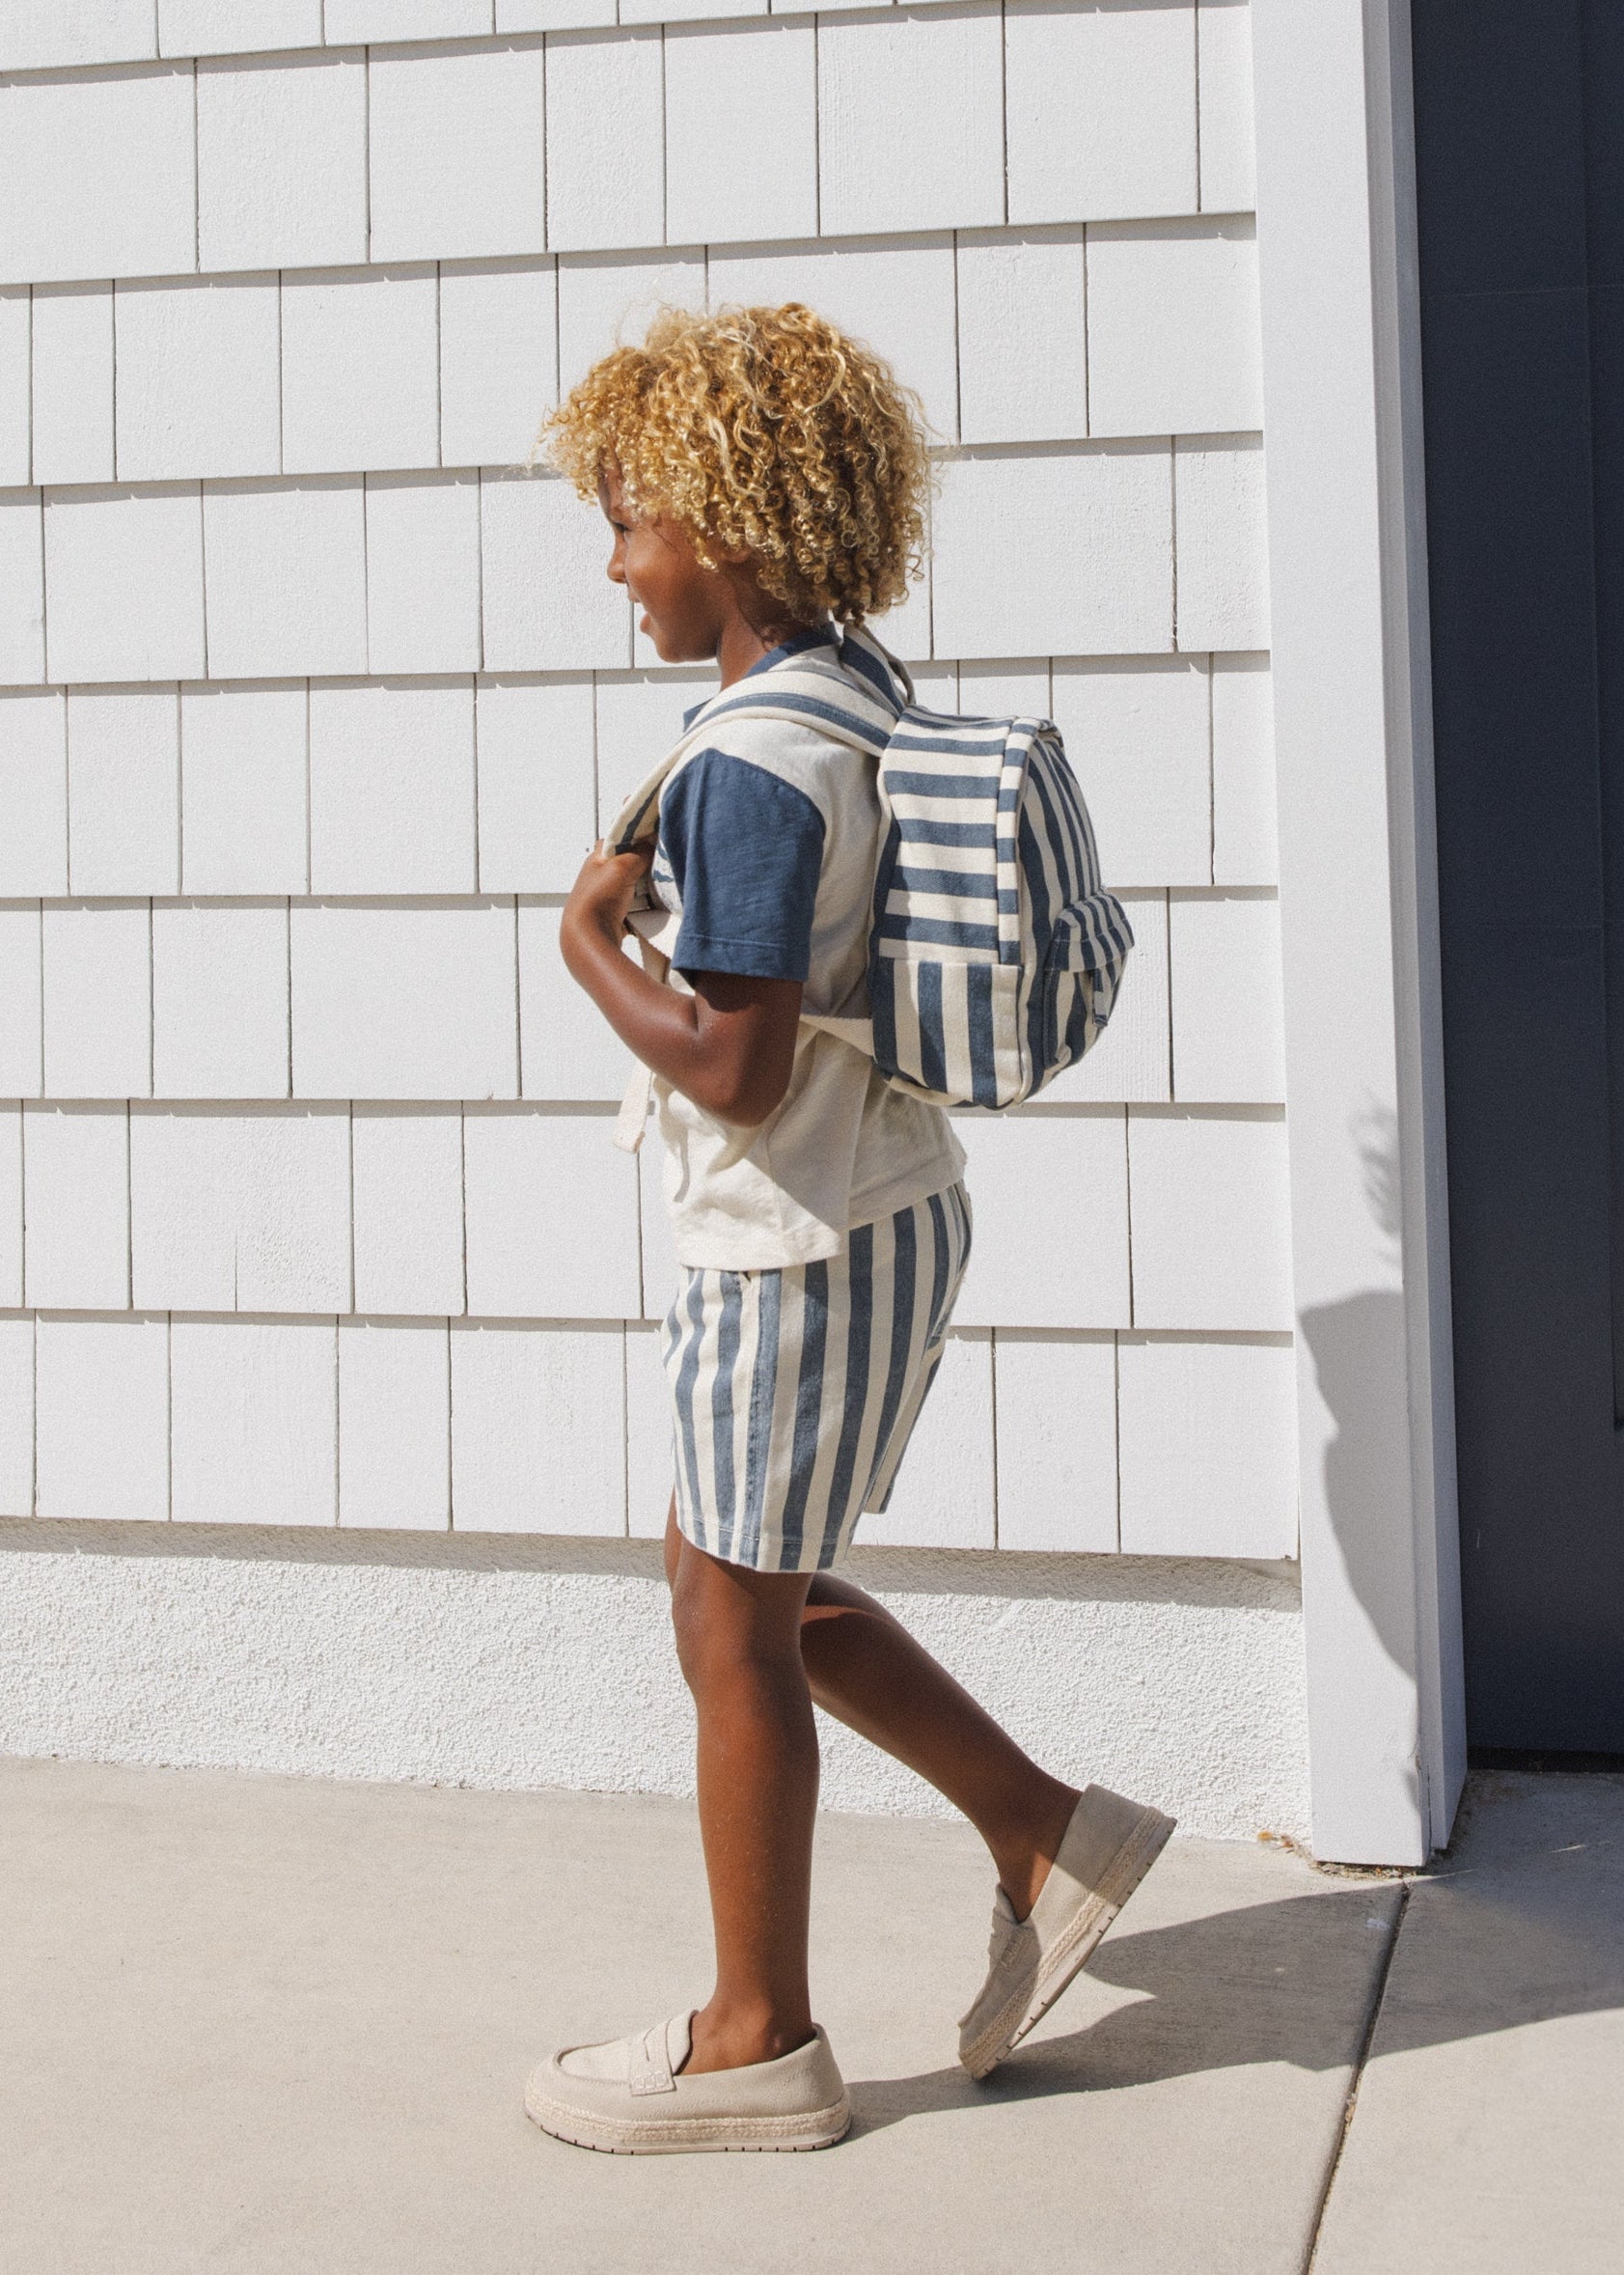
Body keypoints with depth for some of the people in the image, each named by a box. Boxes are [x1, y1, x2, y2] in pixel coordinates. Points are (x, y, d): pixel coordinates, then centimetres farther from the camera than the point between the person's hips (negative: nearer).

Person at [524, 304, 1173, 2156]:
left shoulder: (752, 765, -23)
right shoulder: (858, 688, 6)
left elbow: (733, 1069, -27)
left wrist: (589, 941, -14)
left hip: (808, 1246, -9)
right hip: (868, 1212, 9)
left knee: (733, 1626, 5)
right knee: (747, 1586, 21)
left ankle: (754, 2043, 21)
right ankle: (1045, 1833, 28)